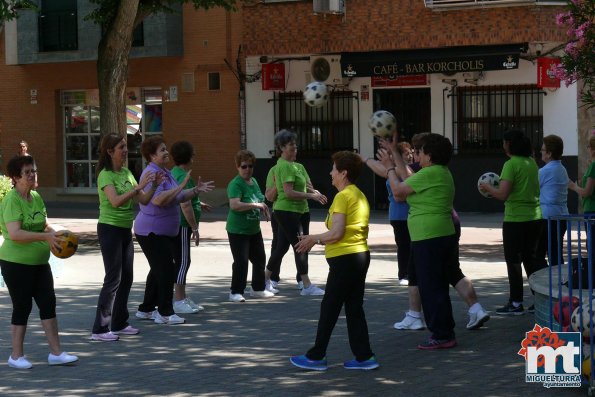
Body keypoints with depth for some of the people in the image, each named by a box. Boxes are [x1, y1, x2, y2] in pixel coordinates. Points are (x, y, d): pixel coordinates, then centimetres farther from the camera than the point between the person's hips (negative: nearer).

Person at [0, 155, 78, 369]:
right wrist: (45, 237, -32)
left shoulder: (36, 196, 8)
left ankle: (56, 352, 13)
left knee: (48, 302, 6)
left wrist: (55, 234, -4)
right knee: (22, 306, 0)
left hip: (39, 262, 8)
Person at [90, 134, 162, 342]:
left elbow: (144, 200, 8)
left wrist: (154, 186, -8)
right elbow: (116, 201, -30)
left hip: (125, 230, 8)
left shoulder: (127, 173, 9)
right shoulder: (105, 175, -14)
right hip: (110, 229, -8)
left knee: (126, 278, 11)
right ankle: (99, 329, -4)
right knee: (113, 279, -8)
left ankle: (119, 324, 21)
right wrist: (138, 186, -31)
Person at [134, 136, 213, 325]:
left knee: (158, 270, 16)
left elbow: (177, 198, 22)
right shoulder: (152, 174, -19)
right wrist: (181, 186, -29)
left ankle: (146, 310, 24)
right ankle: (165, 313, -4)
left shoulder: (166, 173, 14)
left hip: (165, 232, 11)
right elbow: (158, 199, -32)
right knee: (166, 270, -9)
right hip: (152, 231, -10)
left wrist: (196, 190, 9)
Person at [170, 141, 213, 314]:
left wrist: (199, 204, 41)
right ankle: (179, 301, -1)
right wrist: (195, 228, -20)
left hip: (180, 226, 10)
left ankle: (183, 298, 22)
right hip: (182, 225, -10)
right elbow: (185, 206, -24)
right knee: (182, 261, -5)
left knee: (183, 261, 15)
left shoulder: (175, 173, 14)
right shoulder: (183, 177, -19)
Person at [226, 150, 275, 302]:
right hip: (238, 230, -9)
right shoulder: (235, 184, -17)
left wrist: (263, 209, 5)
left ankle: (258, 289, 29)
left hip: (254, 229, 9)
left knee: (260, 259, 15)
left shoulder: (254, 181, 9)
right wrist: (256, 205, -28)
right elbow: (234, 205, -31)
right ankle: (235, 292, 1)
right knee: (241, 261, -9)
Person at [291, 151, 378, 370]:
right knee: (354, 308, 11)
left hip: (344, 257, -9)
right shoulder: (360, 196, 15)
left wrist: (314, 239, -4)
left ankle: (316, 356, 7)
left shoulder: (343, 196, -13)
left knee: (329, 308, 0)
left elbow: (337, 232, -19)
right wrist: (317, 239, 14)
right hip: (361, 254, 9)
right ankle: (364, 356, 10)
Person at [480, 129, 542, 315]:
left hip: (515, 220, -7)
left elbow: (502, 194, -20)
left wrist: (488, 188, -1)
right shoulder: (532, 162, 9)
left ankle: (516, 303, 5)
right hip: (535, 217, 7)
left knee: (513, 261, 2)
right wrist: (496, 187, 22)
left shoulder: (511, 164, -15)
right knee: (530, 258, 16)